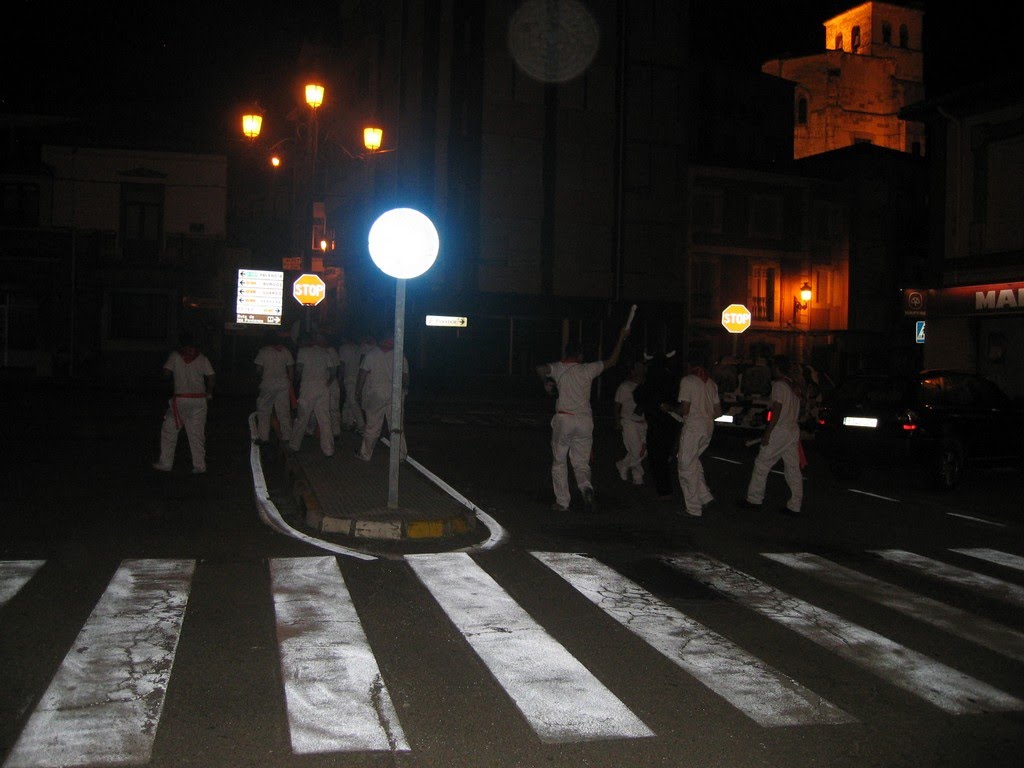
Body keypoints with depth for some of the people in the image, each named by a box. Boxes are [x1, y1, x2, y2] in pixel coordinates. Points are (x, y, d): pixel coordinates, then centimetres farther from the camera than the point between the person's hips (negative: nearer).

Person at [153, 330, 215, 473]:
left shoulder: (175, 356, -1)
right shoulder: (202, 358, 3)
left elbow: (166, 373, -11)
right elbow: (211, 377, -1)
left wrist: (174, 377, 11)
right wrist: (209, 393, 14)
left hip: (180, 399, -2)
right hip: (199, 400, 2)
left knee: (169, 431, 12)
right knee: (197, 434, 7)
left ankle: (165, 463, 13)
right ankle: (199, 466, 7)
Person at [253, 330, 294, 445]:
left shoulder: (263, 351, -4)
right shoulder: (285, 350, 5)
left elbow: (259, 368, -4)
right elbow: (291, 368, 7)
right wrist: (290, 381, 16)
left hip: (268, 384, -3)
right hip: (284, 384, 3)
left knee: (263, 411, 7)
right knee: (284, 412, 8)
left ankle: (263, 437, 5)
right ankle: (287, 437, 10)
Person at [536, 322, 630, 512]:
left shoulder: (559, 368, -1)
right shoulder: (587, 369, 2)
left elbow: (540, 369, -19)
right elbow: (612, 361, 9)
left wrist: (546, 383, 2)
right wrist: (621, 338, 17)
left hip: (564, 419, -1)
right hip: (584, 420, 1)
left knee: (559, 462, 10)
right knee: (581, 462, 11)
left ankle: (562, 502, 7)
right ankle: (586, 486, -19)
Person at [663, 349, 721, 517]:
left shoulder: (687, 381, -8)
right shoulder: (711, 383, 13)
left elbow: (684, 410, -13)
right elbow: (718, 412, 14)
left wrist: (669, 408, 4)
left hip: (693, 427, -7)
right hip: (708, 428, 7)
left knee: (687, 466, 1)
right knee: (693, 461, 22)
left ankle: (693, 508, 3)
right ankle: (704, 496, 15)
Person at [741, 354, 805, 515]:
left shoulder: (779, 385, -13)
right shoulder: (794, 386, 14)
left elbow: (777, 411, -19)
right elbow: (795, 411, 17)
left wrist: (767, 433, -17)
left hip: (779, 432, -8)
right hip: (793, 431, 8)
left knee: (761, 464, 2)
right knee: (793, 468, 7)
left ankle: (754, 499, 7)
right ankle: (795, 505, 8)